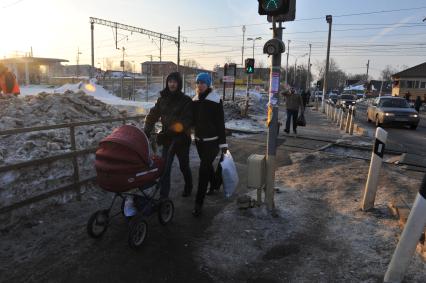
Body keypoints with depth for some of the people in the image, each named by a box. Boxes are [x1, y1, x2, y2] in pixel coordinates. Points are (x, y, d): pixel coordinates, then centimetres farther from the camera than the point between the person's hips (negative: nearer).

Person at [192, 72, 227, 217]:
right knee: (207, 165, 20)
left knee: (203, 169, -11)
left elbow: (220, 123, -10)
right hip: (199, 140, 6)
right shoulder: (195, 100, 8)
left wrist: (223, 143, -12)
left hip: (212, 141, -6)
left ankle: (198, 203, -6)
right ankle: (215, 185, 47)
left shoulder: (215, 100, -9)